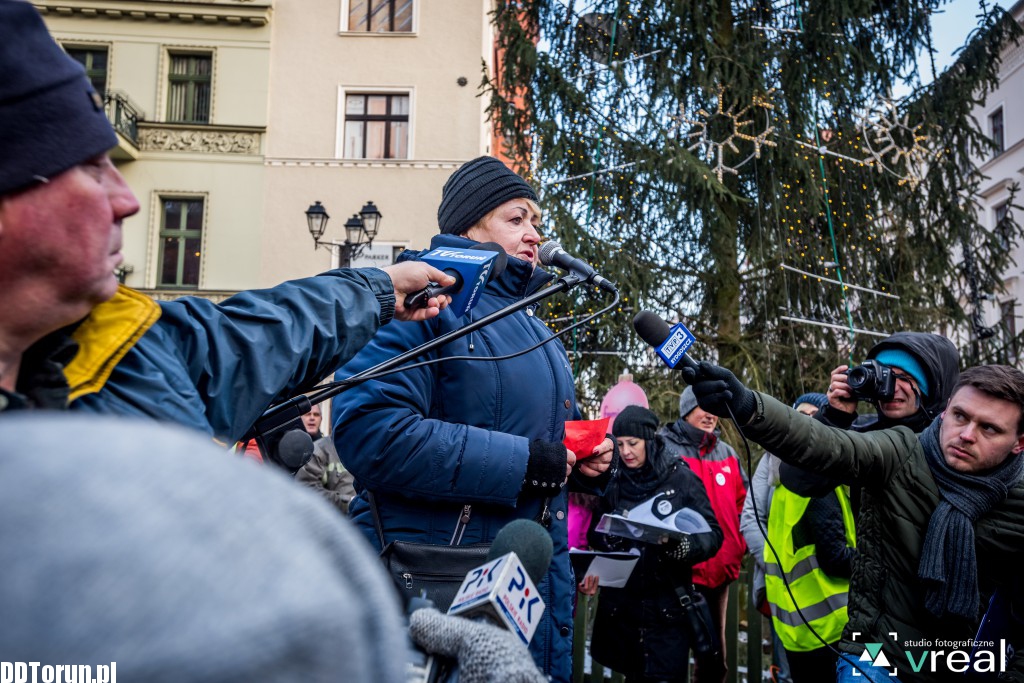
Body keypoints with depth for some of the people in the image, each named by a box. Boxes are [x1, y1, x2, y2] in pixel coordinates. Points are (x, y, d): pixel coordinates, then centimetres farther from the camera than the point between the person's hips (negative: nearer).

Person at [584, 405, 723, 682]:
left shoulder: (681, 478, -4)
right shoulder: (614, 484, 5)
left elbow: (712, 535, -4)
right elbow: (596, 536, 9)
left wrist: (679, 544, -23)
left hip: (666, 607, -3)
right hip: (620, 605, 3)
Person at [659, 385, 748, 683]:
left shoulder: (727, 453, 12)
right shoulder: (663, 447, -6)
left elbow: (743, 503, 18)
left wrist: (740, 545, 8)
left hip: (720, 569, 6)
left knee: (714, 654, 17)